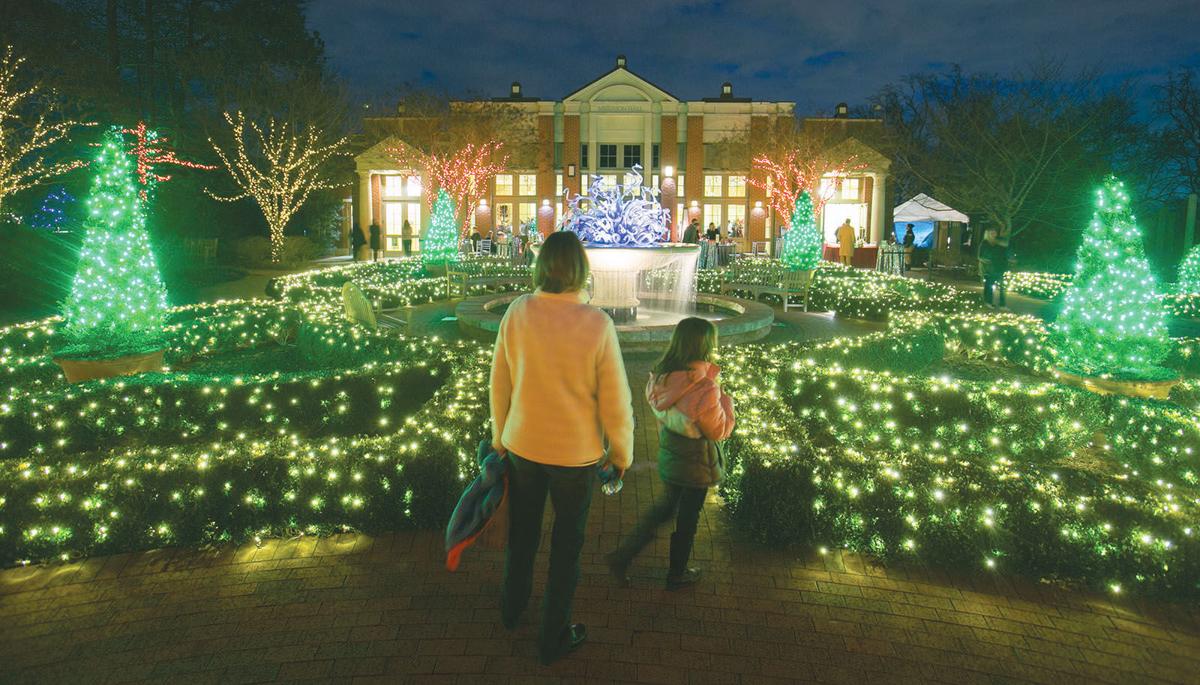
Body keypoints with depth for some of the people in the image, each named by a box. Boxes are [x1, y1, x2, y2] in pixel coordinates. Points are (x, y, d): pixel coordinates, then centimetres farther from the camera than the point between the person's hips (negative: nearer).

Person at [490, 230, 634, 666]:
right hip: (576, 451, -3)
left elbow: (499, 384, -3)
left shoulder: (516, 314, -12)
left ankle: (512, 609, 48)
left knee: (522, 531, 25)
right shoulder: (597, 325, -22)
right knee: (566, 544, 16)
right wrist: (622, 452, 0)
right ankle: (553, 637, 31)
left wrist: (499, 435, 13)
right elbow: (615, 400, -16)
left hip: (522, 445, 3)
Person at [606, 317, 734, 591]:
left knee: (666, 506, 27)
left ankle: (622, 557, 24)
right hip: (695, 465, -6)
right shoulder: (704, 389, -30)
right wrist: (726, 401, -4)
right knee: (687, 519, 16)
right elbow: (720, 431, -17)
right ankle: (677, 575, 37)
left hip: (668, 456, 6)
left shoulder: (661, 377, -10)